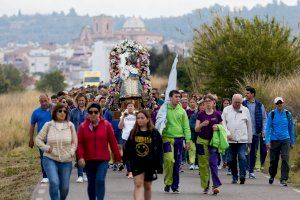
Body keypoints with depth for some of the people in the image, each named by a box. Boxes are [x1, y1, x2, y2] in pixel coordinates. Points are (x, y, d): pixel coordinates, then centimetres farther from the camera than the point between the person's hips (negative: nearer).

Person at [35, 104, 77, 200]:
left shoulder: (70, 125, 2)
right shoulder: (48, 125, -2)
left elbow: (74, 142, 12)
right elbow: (38, 139, 4)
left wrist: (71, 152, -4)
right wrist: (47, 148, -10)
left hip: (66, 161, 2)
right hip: (50, 159, -2)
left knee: (64, 187, 7)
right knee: (54, 182, -23)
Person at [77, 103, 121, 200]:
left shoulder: (106, 125, -1)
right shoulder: (83, 126, 0)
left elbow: (113, 142, 1)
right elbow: (79, 143, -4)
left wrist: (117, 157, 2)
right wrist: (80, 157, -16)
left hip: (103, 159, -2)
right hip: (88, 160, 2)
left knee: (100, 180, -16)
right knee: (91, 183, 11)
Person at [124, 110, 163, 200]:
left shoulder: (154, 133, -3)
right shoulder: (133, 133, 3)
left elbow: (159, 150, -2)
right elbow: (127, 148, 9)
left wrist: (159, 165, -5)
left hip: (150, 163, 0)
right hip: (137, 163, 0)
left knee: (147, 186, 12)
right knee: (138, 185, -12)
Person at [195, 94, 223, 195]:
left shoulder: (217, 115, 4)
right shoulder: (201, 115, 5)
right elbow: (196, 129, 2)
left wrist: (217, 127, -11)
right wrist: (202, 125, -18)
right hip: (202, 141, 2)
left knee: (213, 163, -11)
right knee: (203, 164, 3)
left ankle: (216, 185, -16)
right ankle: (205, 186, 12)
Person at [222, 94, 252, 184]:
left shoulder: (245, 110, 9)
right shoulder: (226, 110, 8)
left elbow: (249, 126, 13)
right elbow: (223, 123, 4)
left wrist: (249, 140, 13)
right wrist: (227, 133, -11)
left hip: (242, 139, -1)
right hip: (230, 139, 1)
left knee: (242, 157, -16)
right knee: (232, 159, 5)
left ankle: (242, 176, -20)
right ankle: (234, 177, 13)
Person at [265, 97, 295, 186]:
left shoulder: (288, 114, 5)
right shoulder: (272, 114, 0)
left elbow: (291, 128, 13)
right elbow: (268, 128, -1)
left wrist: (292, 142, 15)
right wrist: (267, 141, -10)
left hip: (285, 140, 0)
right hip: (274, 140, 0)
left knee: (285, 159, -13)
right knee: (274, 160, 8)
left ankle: (283, 179, -12)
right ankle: (272, 176, 34)